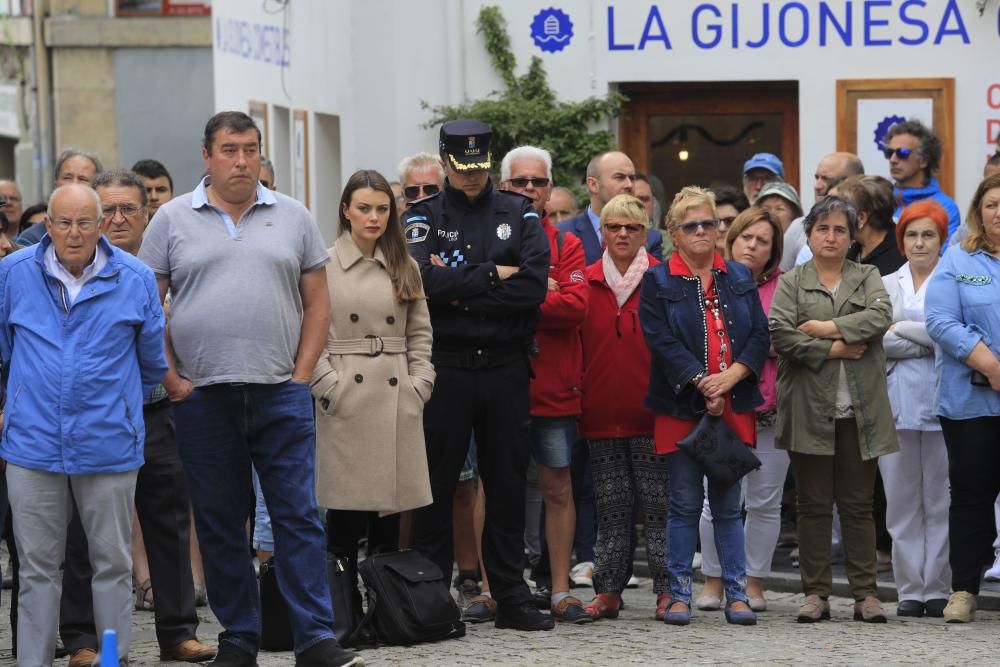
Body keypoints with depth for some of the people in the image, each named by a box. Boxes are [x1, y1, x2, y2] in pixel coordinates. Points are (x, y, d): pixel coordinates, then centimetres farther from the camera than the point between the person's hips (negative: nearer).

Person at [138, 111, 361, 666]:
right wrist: (169, 378, -4)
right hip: (202, 396, 0)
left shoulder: (293, 218, 9)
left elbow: (317, 302, 10)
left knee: (299, 517, -4)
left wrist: (301, 374, 0)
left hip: (281, 395, 0)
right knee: (219, 525, 6)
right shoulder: (173, 220, 5)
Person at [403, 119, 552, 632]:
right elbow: (423, 280, -15)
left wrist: (459, 288, -11)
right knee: (437, 482, 2)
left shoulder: (518, 215, 8)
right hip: (445, 367, -2)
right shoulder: (423, 216, 4)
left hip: (504, 367, 2)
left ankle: (510, 595, 13)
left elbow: (533, 286, -8)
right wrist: (493, 277, -10)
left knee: (507, 482, 7)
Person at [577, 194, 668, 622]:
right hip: (602, 412, 3)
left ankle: (667, 590, 2)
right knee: (611, 507, 7)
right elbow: (577, 346, 15)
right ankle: (608, 590, 11)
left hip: (651, 411, -3)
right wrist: (578, 395, 8)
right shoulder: (587, 283, 9)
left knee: (658, 503, -2)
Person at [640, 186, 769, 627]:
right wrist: (701, 383, -16)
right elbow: (662, 342, -9)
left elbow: (759, 336, 4)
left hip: (733, 406, 2)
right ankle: (679, 595, 6)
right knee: (685, 503, 1)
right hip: (682, 407, -2)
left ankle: (736, 595, 8)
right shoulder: (658, 283, 1)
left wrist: (729, 378, -11)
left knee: (728, 504, 5)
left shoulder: (739, 278, 11)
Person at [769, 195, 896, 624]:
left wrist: (829, 327, -13)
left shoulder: (867, 278, 13)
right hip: (810, 408, -1)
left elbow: (881, 315, -8)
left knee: (858, 505, 4)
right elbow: (780, 335, -8)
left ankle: (865, 593, 7)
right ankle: (815, 593, 8)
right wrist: (832, 350, -12)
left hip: (859, 409, 1)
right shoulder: (792, 283, 8)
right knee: (814, 504, 3)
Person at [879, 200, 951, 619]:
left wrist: (902, 329, -6)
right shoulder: (885, 286, 14)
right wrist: (931, 343, -7)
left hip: (942, 400, -3)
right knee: (902, 501, 2)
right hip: (897, 402, 3)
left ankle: (938, 588, 2)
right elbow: (878, 339, 1)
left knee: (941, 501, -2)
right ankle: (910, 589, 6)